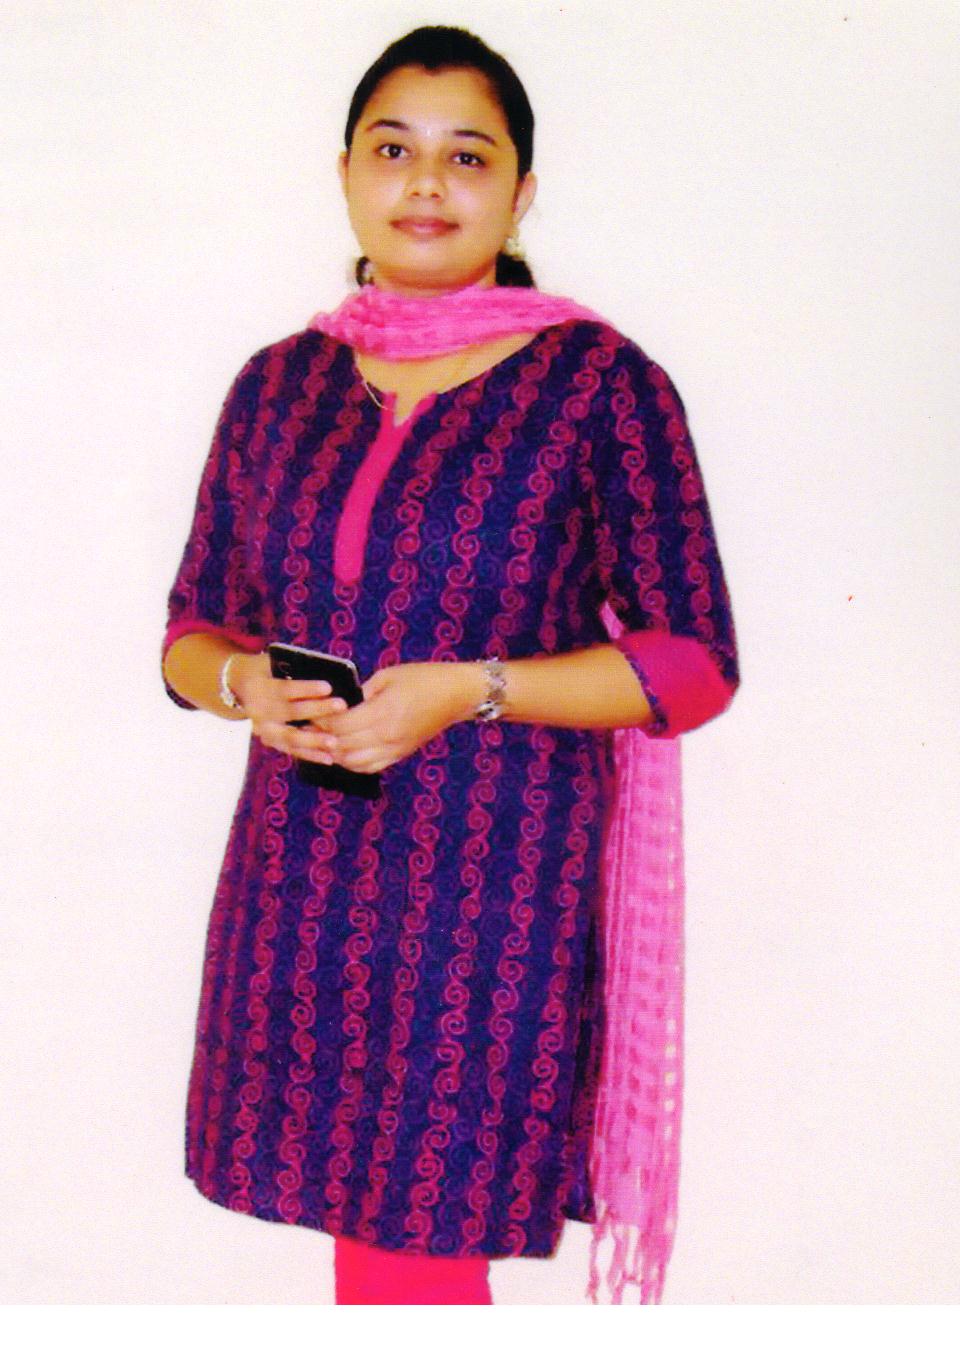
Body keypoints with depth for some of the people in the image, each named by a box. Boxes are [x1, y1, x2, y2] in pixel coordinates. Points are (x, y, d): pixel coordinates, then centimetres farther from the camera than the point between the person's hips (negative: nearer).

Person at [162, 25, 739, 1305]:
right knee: (362, 1214, 10)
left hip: (495, 884, -4)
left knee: (419, 1250, -2)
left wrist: (471, 690, -16)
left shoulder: (601, 382, -4)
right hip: (300, 880, 4)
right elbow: (193, 630, 16)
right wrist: (243, 685, -7)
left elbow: (694, 661, -5)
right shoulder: (280, 382, 9)